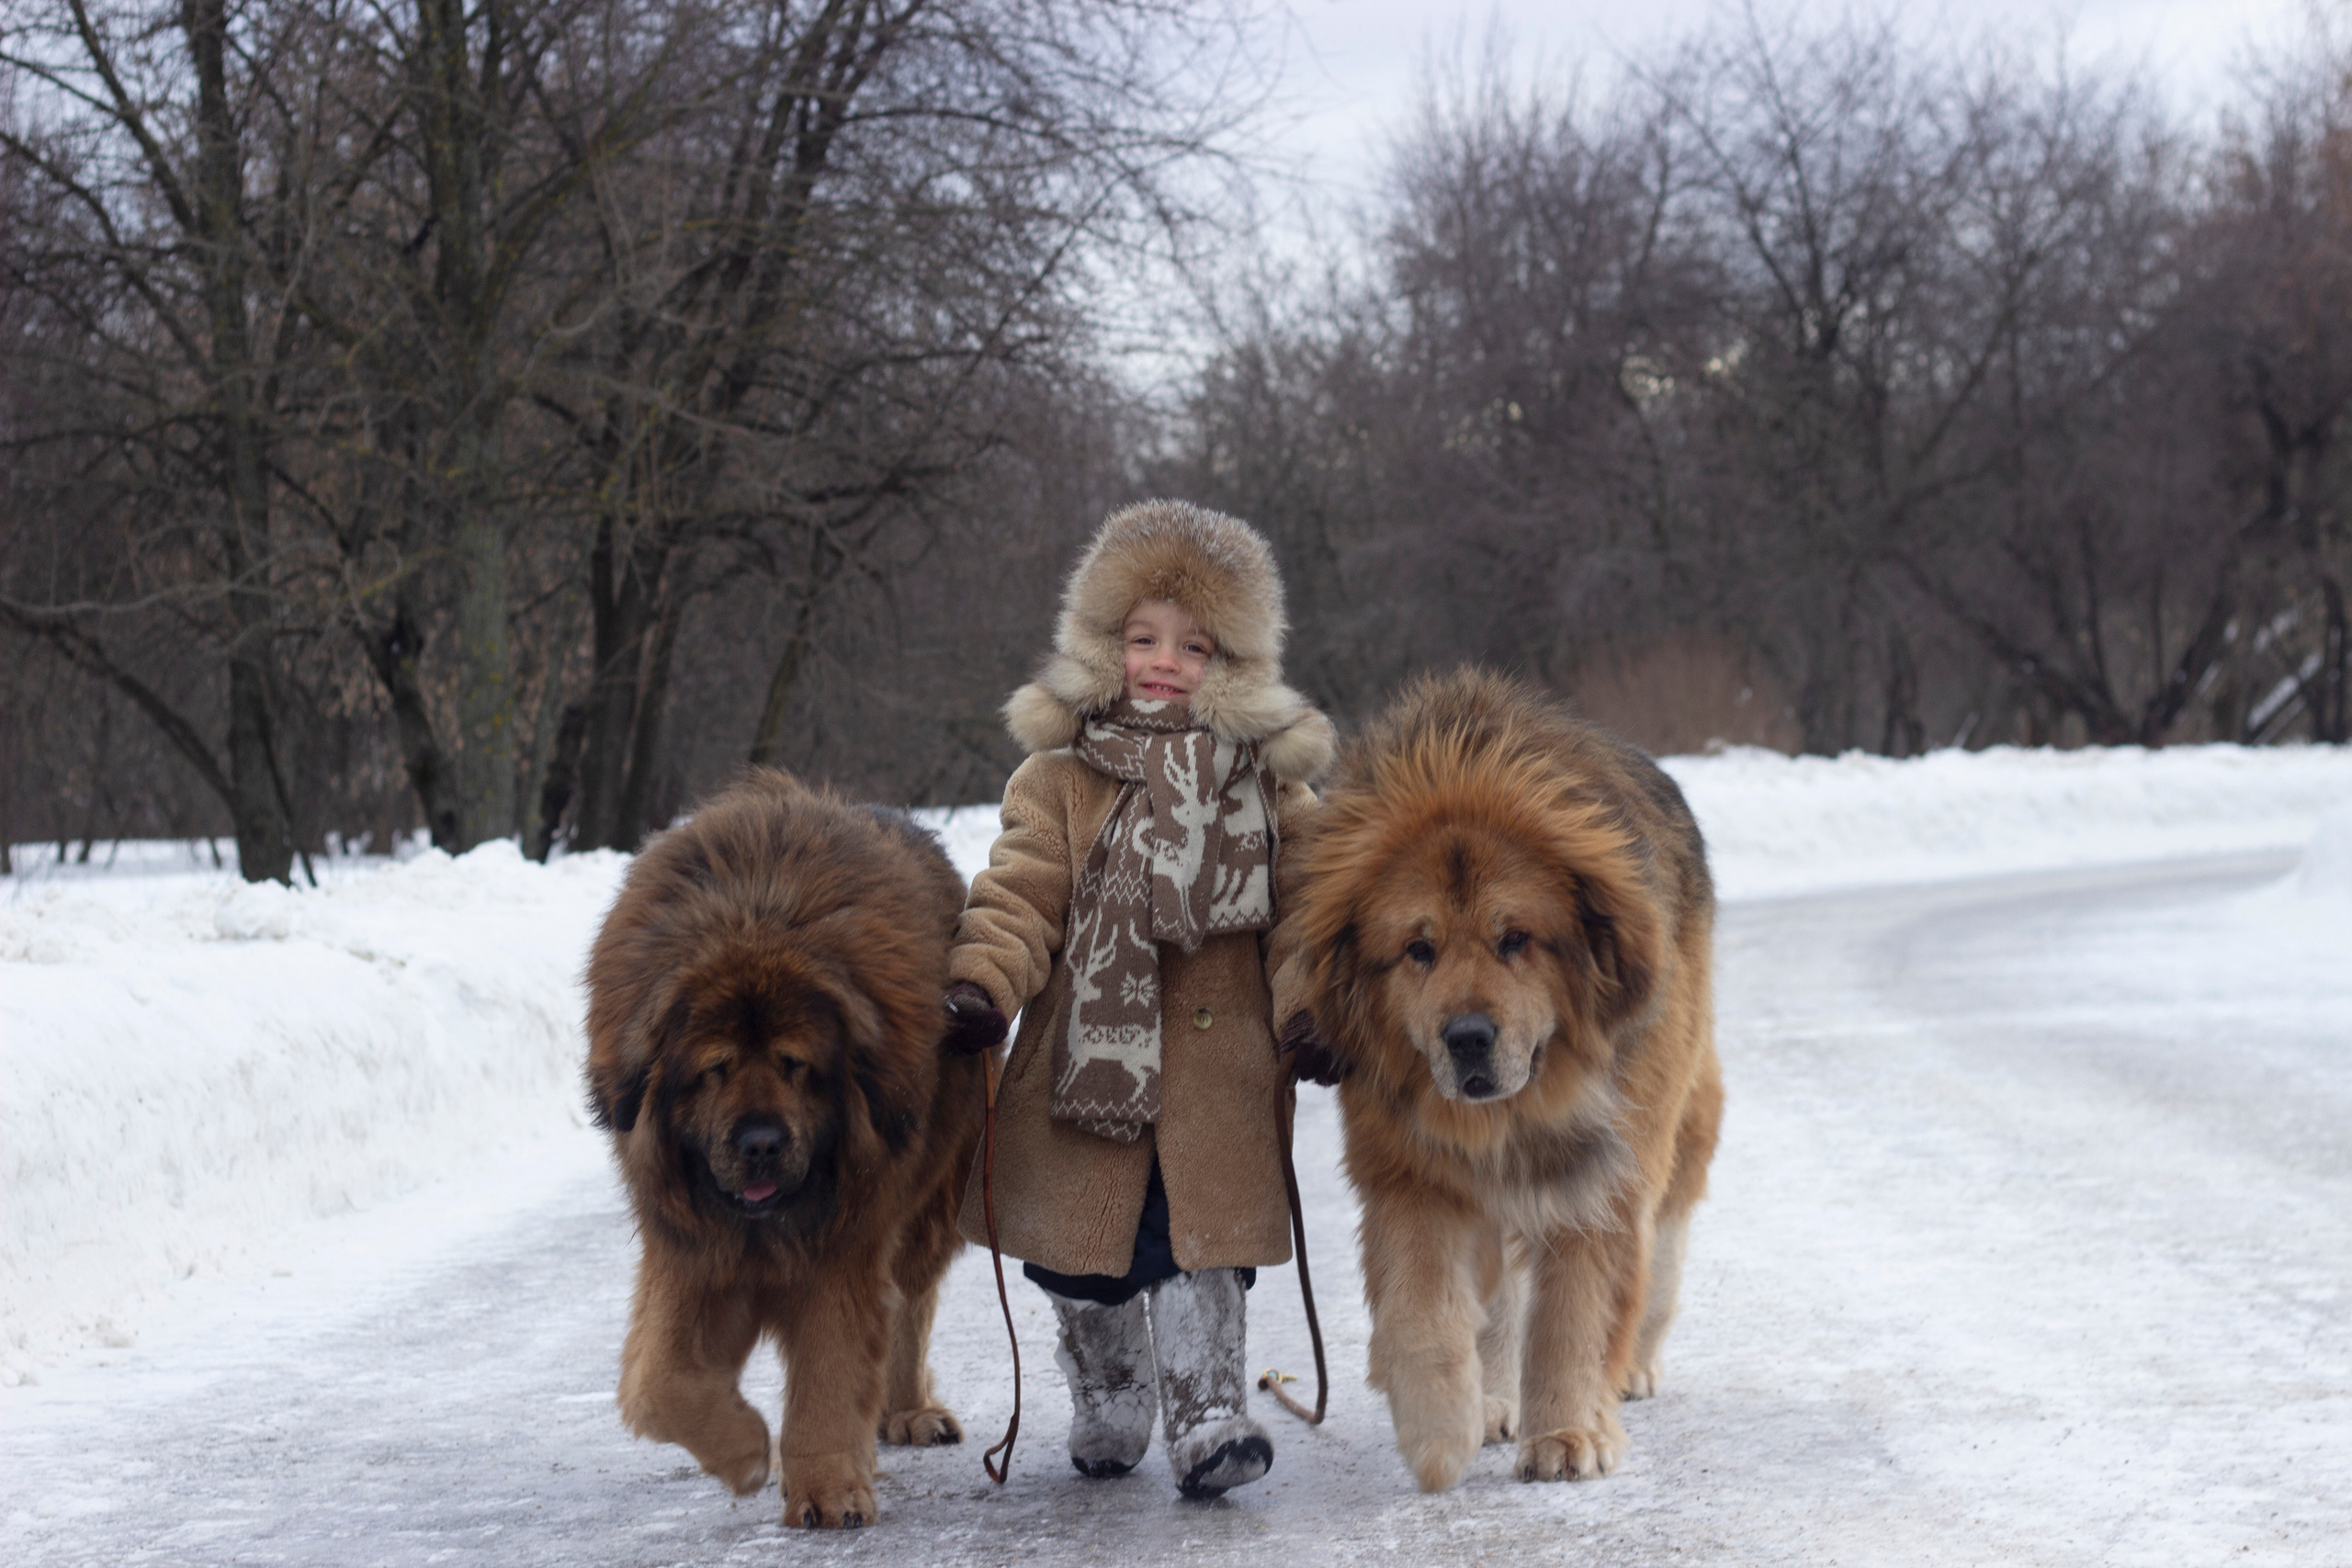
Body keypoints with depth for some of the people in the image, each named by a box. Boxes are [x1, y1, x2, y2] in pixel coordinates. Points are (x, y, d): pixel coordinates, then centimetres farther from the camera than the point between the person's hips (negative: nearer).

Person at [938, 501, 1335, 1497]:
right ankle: (1108, 1406, 30)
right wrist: (979, 986, -19)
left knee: (1201, 1244, -6)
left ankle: (1209, 1421, -1)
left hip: (1217, 1062, 0)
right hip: (1084, 1059, 1)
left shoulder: (1270, 781, 6)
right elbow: (1021, 893, -5)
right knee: (1079, 1250, 10)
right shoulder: (1061, 778, 1)